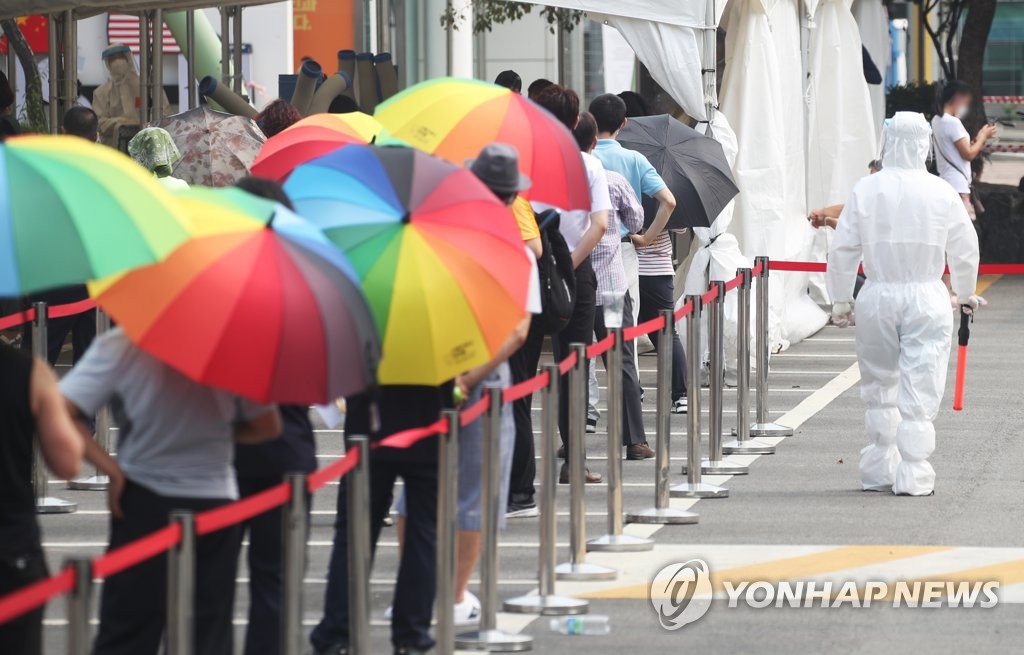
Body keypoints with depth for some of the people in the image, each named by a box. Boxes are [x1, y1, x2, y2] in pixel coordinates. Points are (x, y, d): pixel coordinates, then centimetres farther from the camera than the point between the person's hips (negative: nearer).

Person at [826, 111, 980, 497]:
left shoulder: (866, 190, -3)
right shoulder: (940, 193, -4)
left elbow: (843, 249, -2)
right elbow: (964, 248, 5)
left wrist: (841, 300, 9)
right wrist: (966, 292, 23)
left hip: (877, 296, 2)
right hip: (926, 297, -2)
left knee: (879, 387, 15)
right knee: (919, 390, 1)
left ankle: (878, 470, 19)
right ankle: (912, 476, -2)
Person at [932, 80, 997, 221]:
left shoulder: (937, 121, 13)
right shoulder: (953, 122, -15)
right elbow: (968, 154, -15)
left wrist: (978, 139, 13)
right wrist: (984, 136, -1)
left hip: (946, 183, 10)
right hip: (958, 187, -9)